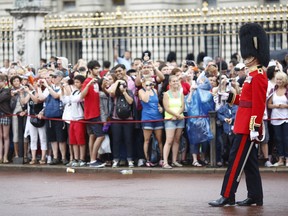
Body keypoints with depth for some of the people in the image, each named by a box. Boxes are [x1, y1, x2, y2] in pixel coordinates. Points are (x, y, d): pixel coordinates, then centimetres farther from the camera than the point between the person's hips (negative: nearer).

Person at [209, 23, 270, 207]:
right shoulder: (254, 75, 16)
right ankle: (255, 197, 13)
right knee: (249, 161, 11)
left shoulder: (258, 76, -15)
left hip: (248, 126, -10)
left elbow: (259, 103, -20)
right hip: (245, 125, 10)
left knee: (236, 159, -8)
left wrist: (255, 127, -24)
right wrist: (231, 97, 12)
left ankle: (227, 196, -7)